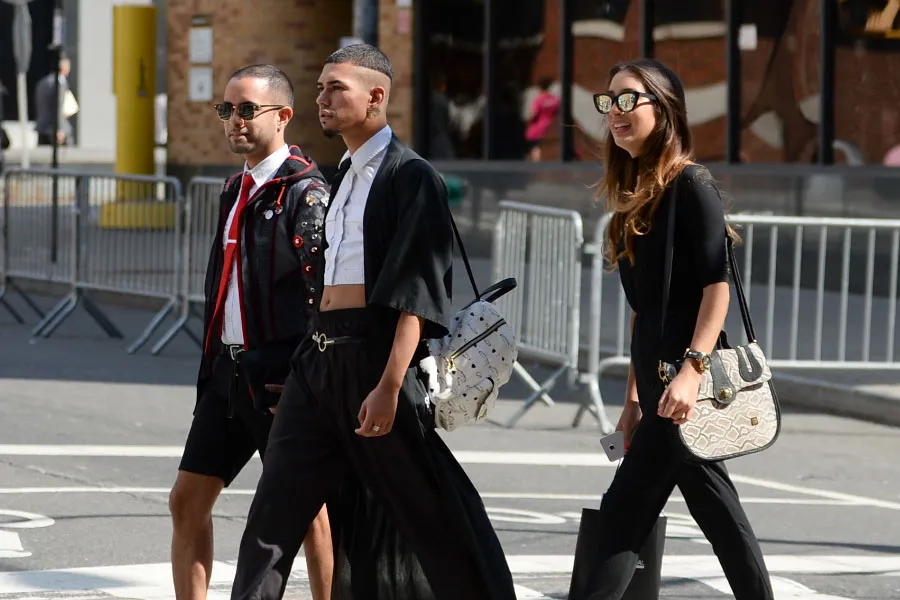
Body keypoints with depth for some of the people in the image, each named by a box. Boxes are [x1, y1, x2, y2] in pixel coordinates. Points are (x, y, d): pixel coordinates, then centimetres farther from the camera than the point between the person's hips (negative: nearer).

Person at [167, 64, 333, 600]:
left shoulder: (306, 192, -11)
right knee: (188, 500, 7)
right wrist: (212, 371, 19)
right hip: (229, 370, 9)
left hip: (282, 376, -9)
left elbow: (324, 295, -16)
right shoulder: (237, 190, 15)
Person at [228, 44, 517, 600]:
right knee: (275, 507, 6)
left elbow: (416, 293, -15)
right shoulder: (344, 176, 18)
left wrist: (389, 385, -23)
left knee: (431, 512, -3)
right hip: (319, 357, 8)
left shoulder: (411, 177, -7)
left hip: (375, 355, -8)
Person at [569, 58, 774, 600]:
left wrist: (691, 369, -27)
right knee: (717, 511, 12)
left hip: (684, 382, -9)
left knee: (624, 509, -10)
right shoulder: (635, 194, 16)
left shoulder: (691, 185, -9)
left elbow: (717, 285, -16)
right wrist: (634, 396, 18)